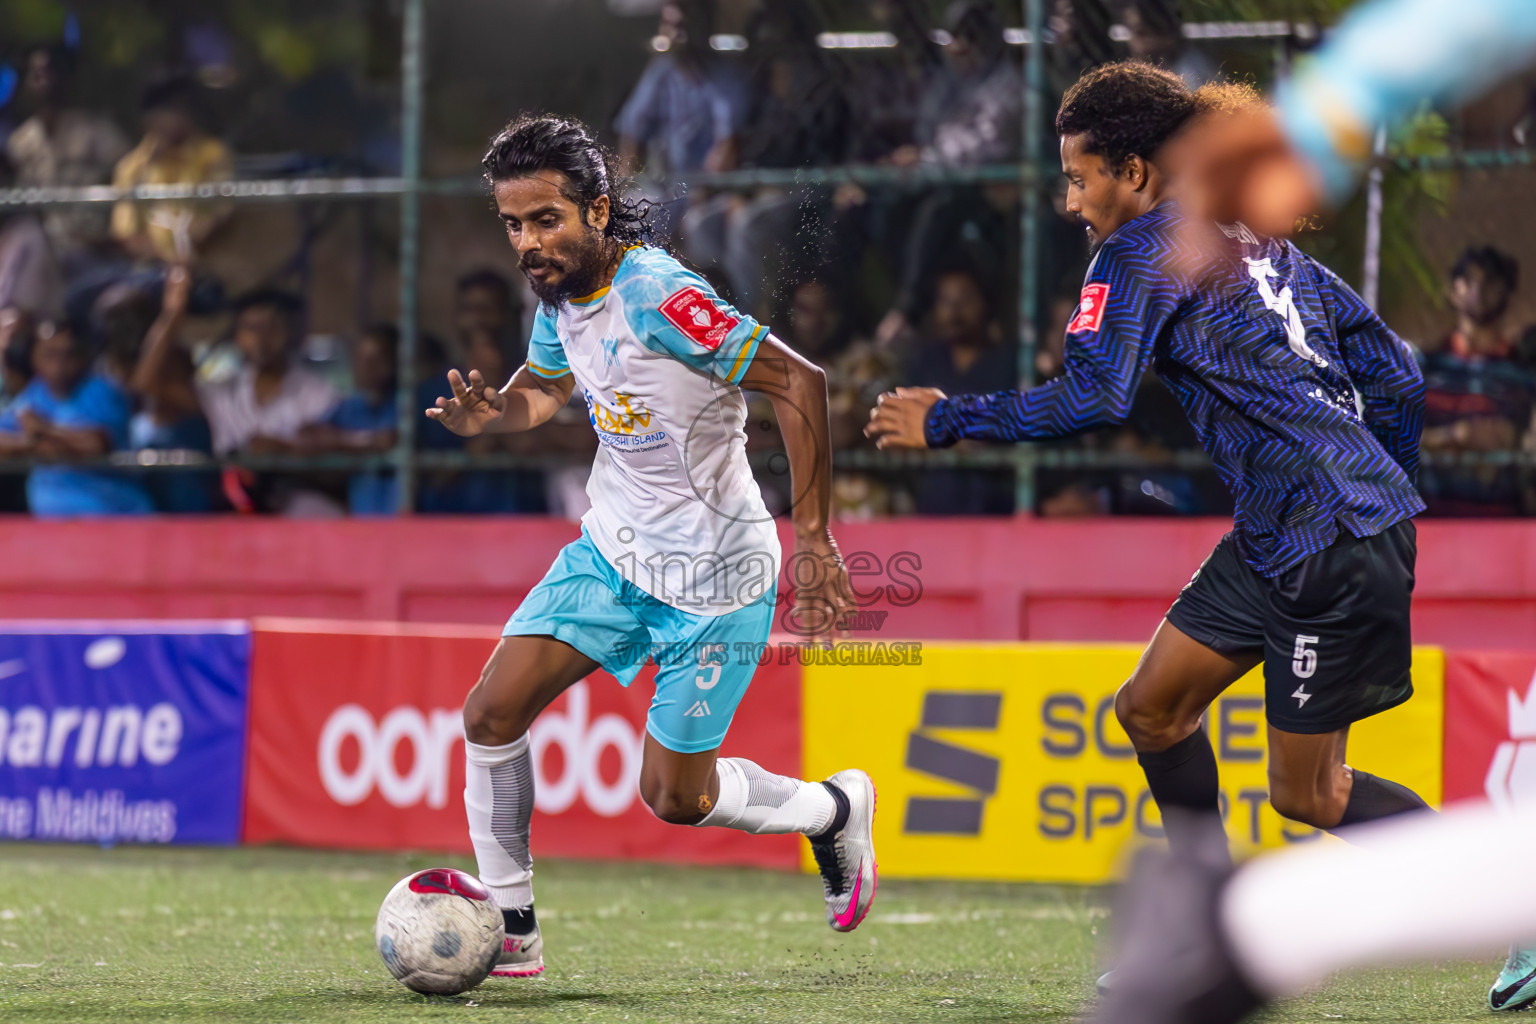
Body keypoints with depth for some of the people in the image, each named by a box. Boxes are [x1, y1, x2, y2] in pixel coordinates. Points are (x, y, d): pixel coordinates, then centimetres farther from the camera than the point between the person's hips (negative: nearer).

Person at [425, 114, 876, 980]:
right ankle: (511, 930, 5)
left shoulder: (659, 297, -27)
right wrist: (490, 413, -5)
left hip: (714, 576, -7)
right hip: (613, 550, 7)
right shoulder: (560, 293, -2)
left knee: (675, 798, 1)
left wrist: (814, 534, -25)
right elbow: (545, 389, 20)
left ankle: (835, 809, 30)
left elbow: (800, 384, -26)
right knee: (492, 712, -8)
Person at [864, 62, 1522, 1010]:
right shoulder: (1258, 244, 17)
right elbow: (1395, 372, 16)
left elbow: (1091, 399, -19)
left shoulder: (1146, 252, -8)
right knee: (1153, 708, 13)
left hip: (1337, 542, -10)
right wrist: (1387, 489, 26)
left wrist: (948, 420, -9)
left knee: (1306, 791, -1)